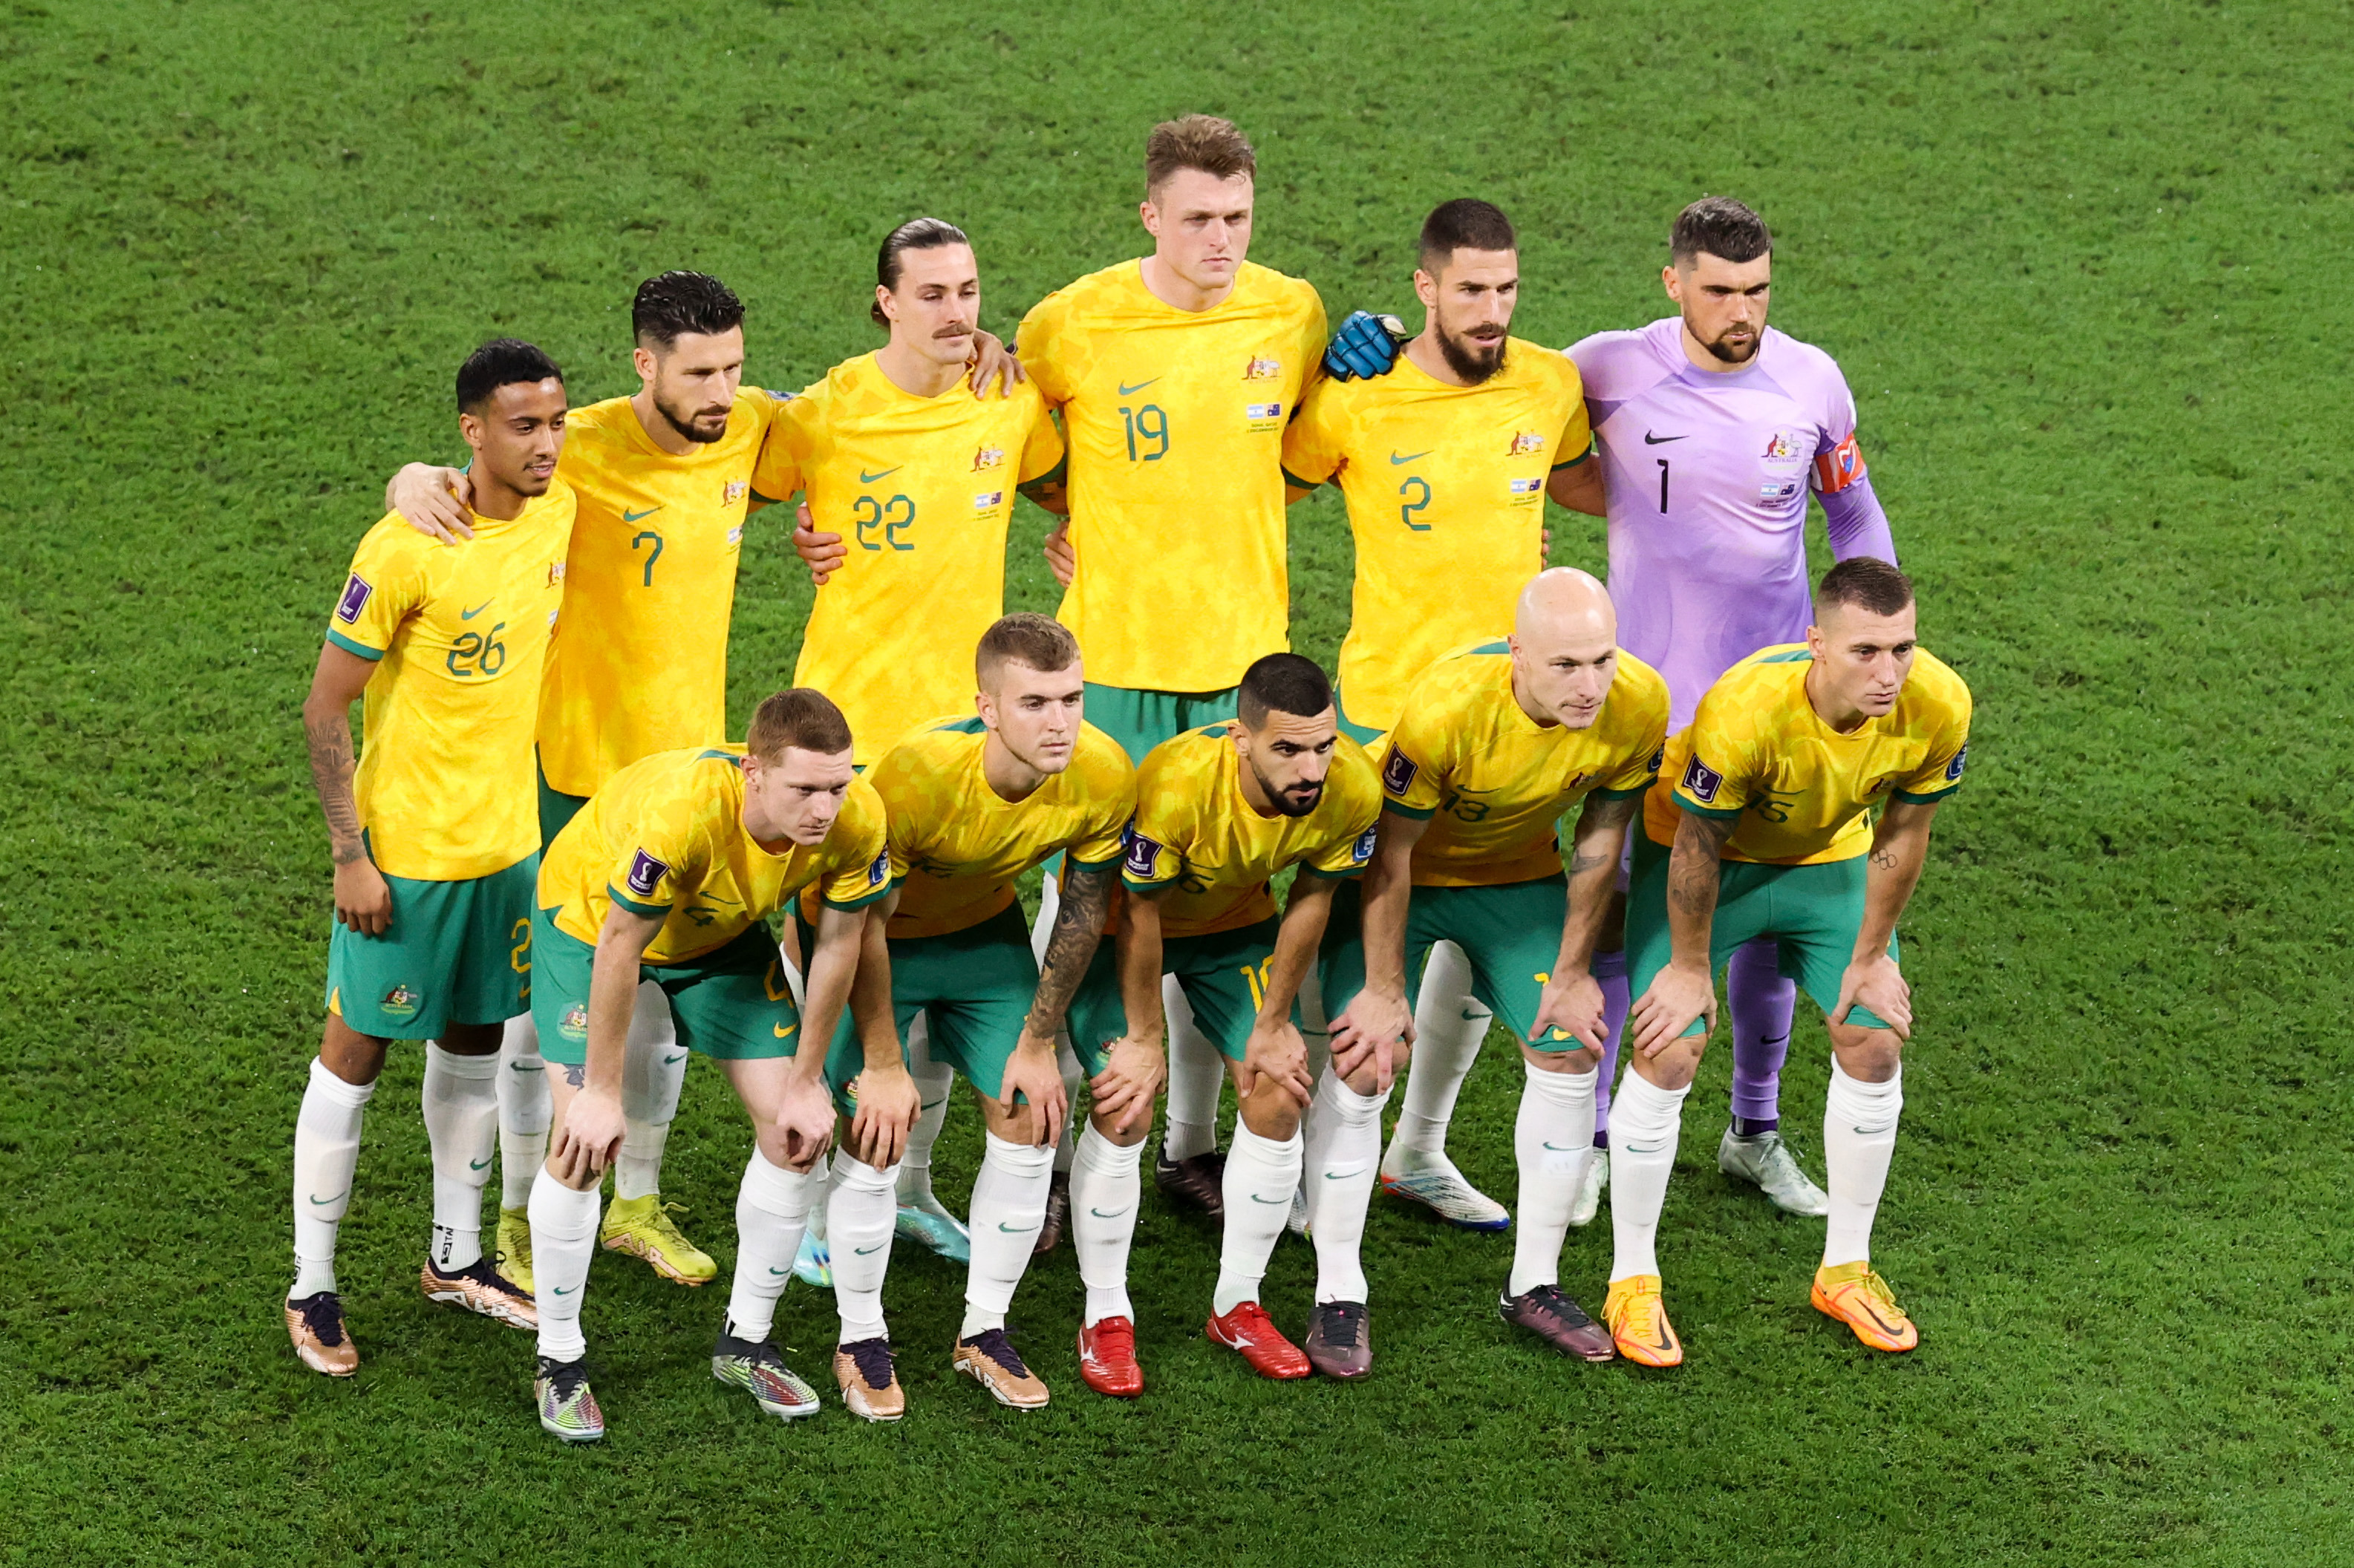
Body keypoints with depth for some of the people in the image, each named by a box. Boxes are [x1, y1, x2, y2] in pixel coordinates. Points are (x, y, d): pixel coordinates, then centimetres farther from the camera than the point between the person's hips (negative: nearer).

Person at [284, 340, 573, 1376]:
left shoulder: (560, 513, -3)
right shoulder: (406, 552, -23)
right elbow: (325, 708, -17)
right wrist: (351, 857, -18)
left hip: (509, 838, 7)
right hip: (406, 851, -6)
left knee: (474, 1038, 17)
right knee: (356, 1051, 2)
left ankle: (455, 1258, 32)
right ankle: (312, 1289, 12)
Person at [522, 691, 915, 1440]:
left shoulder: (856, 819, -29)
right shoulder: (680, 811, -43)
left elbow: (838, 944, -12)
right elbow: (619, 949, -30)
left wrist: (807, 1083, -4)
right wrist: (601, 1092, -22)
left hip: (724, 932, 5)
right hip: (593, 917, -5)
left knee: (797, 1132, -1)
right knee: (583, 1143, -15)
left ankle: (746, 1342, 19)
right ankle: (560, 1362, 4)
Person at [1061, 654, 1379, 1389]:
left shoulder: (1352, 790, -28)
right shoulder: (1174, 785, -41)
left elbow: (1311, 899, -9)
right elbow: (1138, 915, -26)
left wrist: (1275, 1023, -2)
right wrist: (1143, 1039, -15)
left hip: (1236, 923, 4)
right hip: (1119, 922, -4)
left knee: (1278, 1098, -4)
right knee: (1124, 1108, -13)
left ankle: (1238, 1305, 15)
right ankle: (1106, 1318, 3)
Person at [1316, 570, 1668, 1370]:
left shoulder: (1638, 705, -26)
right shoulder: (1445, 707, -39)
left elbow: (1599, 838, -9)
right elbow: (1390, 852, -25)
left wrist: (1573, 972, -2)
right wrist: (1384, 991, -17)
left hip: (1520, 876, 4)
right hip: (1401, 874, -4)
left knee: (1568, 1056, 0)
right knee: (1361, 1064, -12)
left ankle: (1533, 1284, 16)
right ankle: (1338, 1295, 2)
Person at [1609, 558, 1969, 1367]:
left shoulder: (1937, 706, -28)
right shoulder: (1742, 710, -40)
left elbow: (1901, 835, -10)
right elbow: (1697, 849, -24)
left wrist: (1871, 956, 0)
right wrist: (1690, 967, -12)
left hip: (1828, 860, 4)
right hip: (1702, 851, -4)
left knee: (1875, 1044, 0)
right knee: (1667, 1052, -11)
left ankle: (1846, 1269, 19)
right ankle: (1632, 1282, 6)